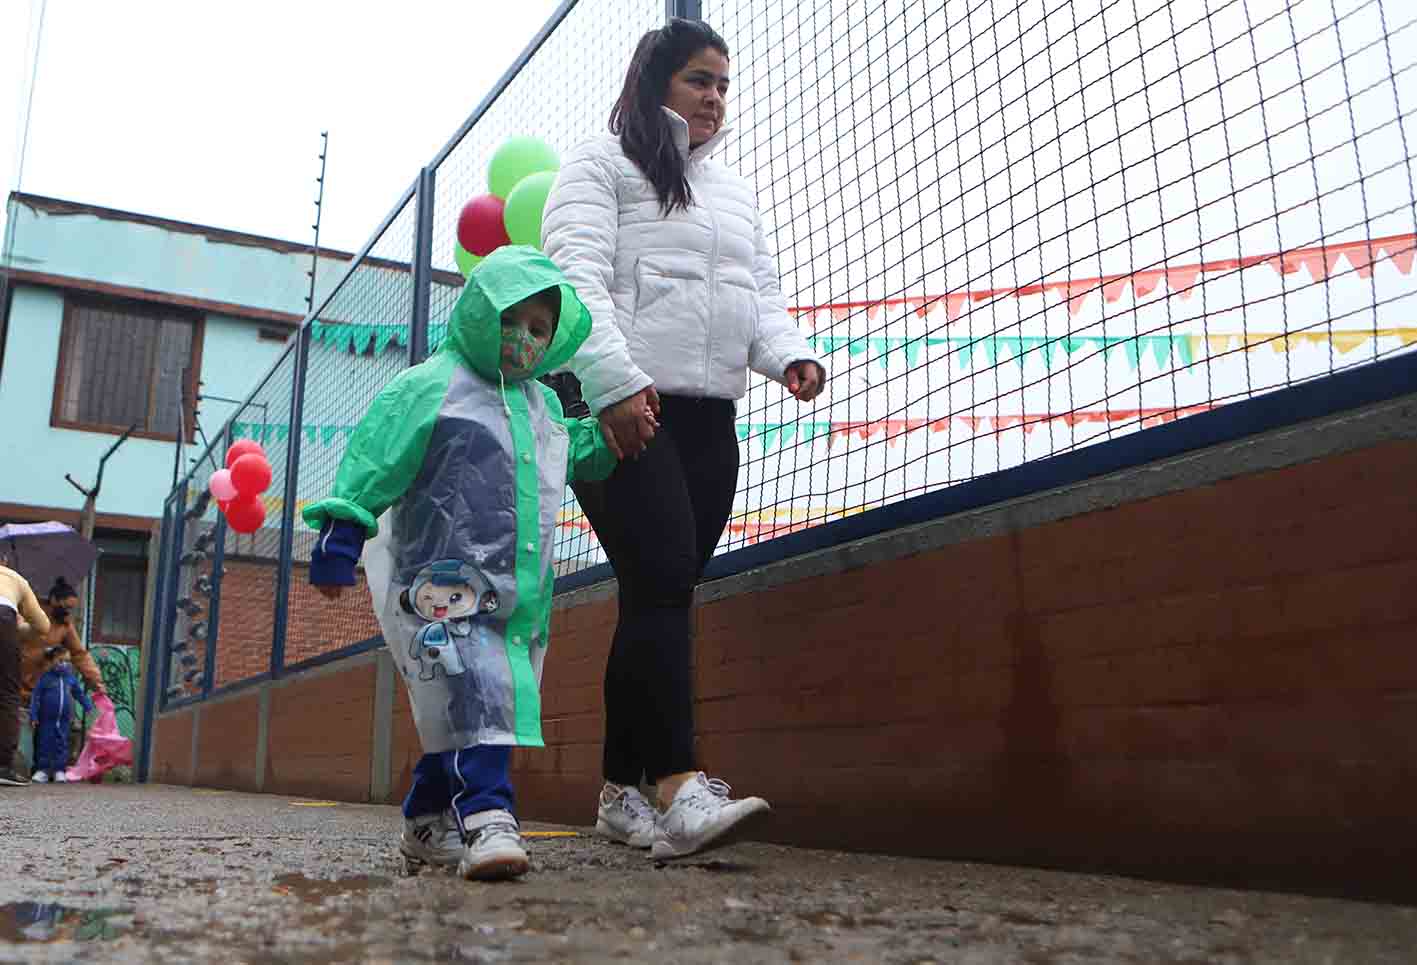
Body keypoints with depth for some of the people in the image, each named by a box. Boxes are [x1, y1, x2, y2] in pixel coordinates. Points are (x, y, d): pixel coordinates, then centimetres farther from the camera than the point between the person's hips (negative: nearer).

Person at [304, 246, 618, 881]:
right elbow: (371, 469, -5)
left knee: (457, 713, 11)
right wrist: (339, 542, -9)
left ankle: (427, 823, 23)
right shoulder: (428, 388, -3)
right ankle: (486, 817, -25)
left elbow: (577, 457, 35)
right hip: (441, 589, -7)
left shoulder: (544, 406, 19)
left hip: (517, 596, 7)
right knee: (471, 694, -21)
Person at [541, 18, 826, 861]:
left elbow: (763, 295, 20)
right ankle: (680, 787, -23)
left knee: (663, 596, 4)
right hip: (624, 411, -6)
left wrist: (792, 354, -2)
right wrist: (616, 384, -22)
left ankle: (621, 790, 11)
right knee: (663, 581, -19)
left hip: (710, 418, 6)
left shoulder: (737, 191, 26)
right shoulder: (602, 165, 6)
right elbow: (576, 279, -8)